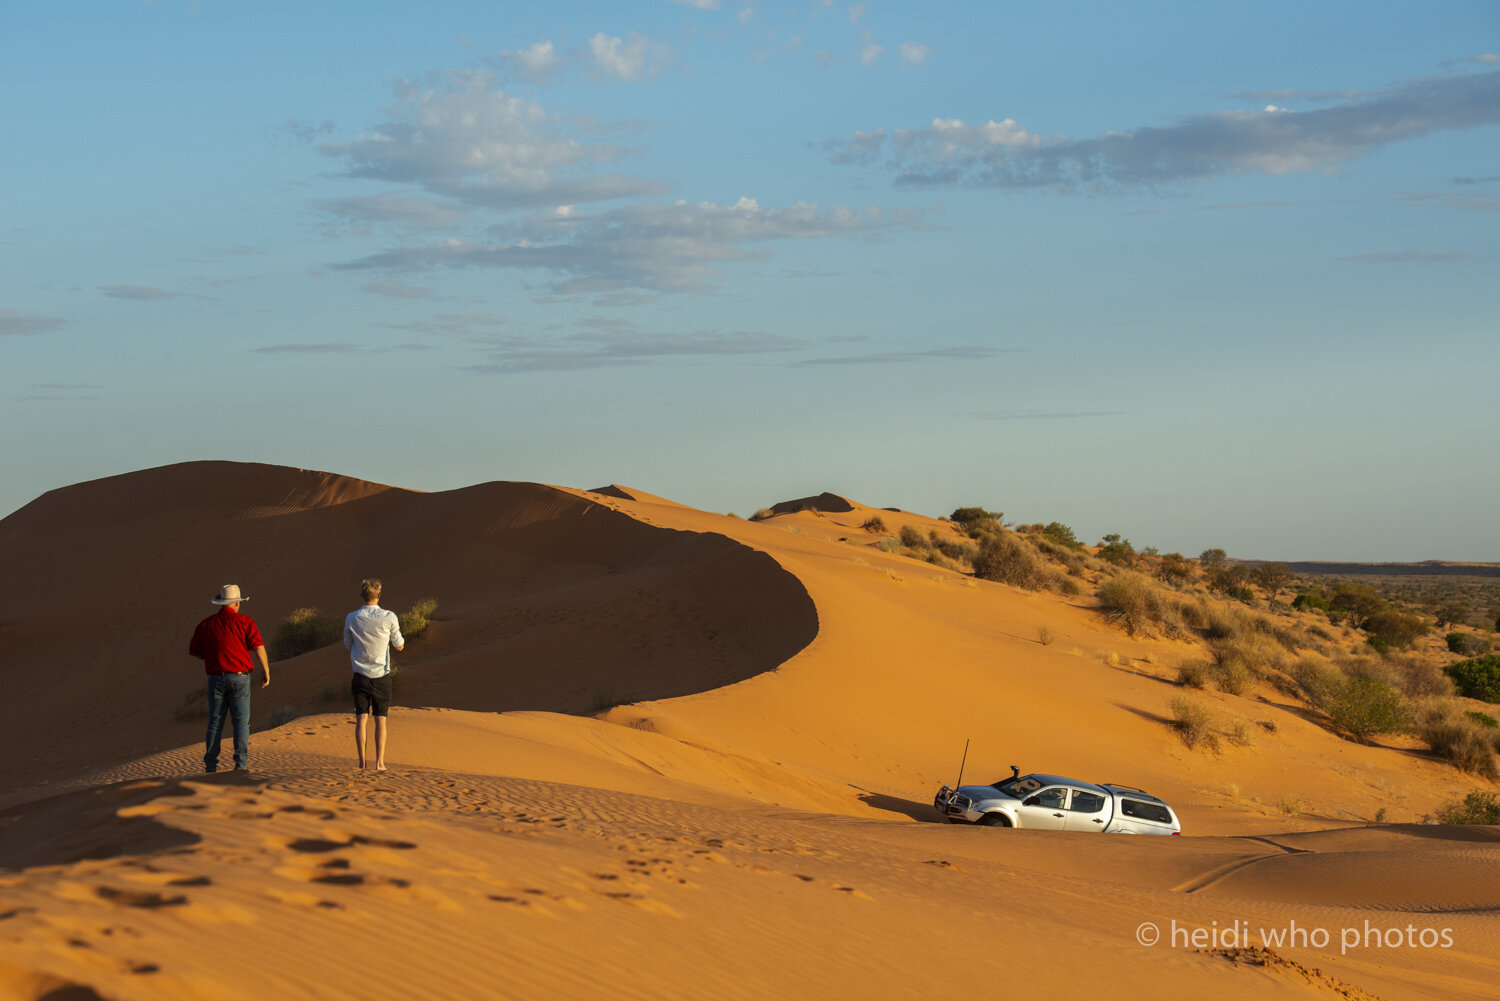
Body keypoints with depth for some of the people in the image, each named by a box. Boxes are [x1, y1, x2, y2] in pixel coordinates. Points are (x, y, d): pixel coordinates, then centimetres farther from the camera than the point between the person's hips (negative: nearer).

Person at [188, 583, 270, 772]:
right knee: (241, 721, 1)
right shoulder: (244, 622, -2)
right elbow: (259, 648, -9)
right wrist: (267, 673, -2)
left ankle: (210, 765, 7)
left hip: (216, 678, 3)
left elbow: (193, 651, 15)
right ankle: (241, 764, -5)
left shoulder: (205, 624, 7)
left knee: (215, 723, 9)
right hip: (239, 678, -3)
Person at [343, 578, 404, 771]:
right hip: (381, 675, -1)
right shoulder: (389, 618, -9)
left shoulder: (351, 618, -2)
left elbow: (348, 645, 12)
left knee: (361, 719, 4)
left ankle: (362, 762, 1)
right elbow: (399, 647, 2)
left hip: (360, 675, 1)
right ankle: (380, 762, 0)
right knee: (381, 719, 4)